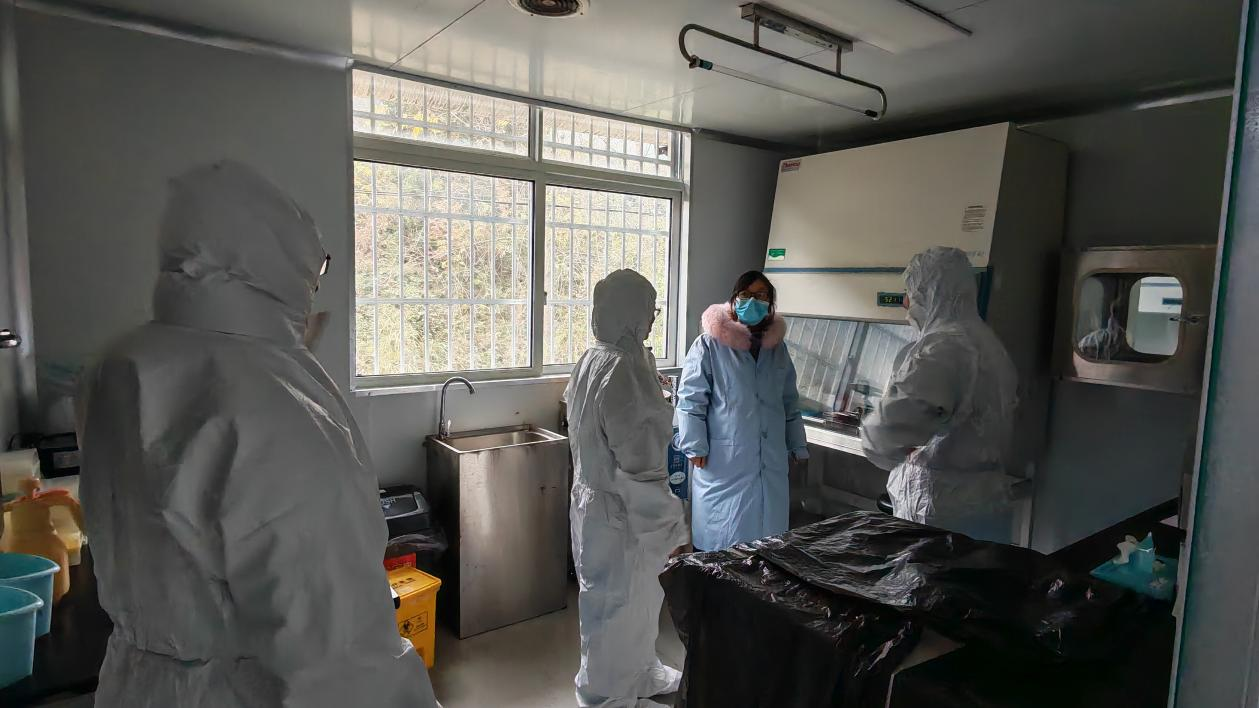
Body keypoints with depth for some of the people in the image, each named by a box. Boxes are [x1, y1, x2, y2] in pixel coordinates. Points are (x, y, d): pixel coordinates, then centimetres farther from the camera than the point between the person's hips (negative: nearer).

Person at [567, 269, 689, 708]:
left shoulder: (592, 359, 3)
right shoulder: (624, 368, -26)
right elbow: (638, 464, -26)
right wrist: (670, 527, -18)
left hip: (599, 499, 9)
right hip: (620, 512, -9)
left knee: (638, 597, 26)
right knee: (618, 605, 11)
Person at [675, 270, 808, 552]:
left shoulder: (777, 348, 10)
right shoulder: (710, 345, -8)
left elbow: (789, 403, 18)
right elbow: (690, 399, -7)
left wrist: (797, 447, 18)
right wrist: (696, 448, -11)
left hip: (771, 464, 5)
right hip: (723, 465, -5)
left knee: (768, 536, 13)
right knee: (722, 540, 4)